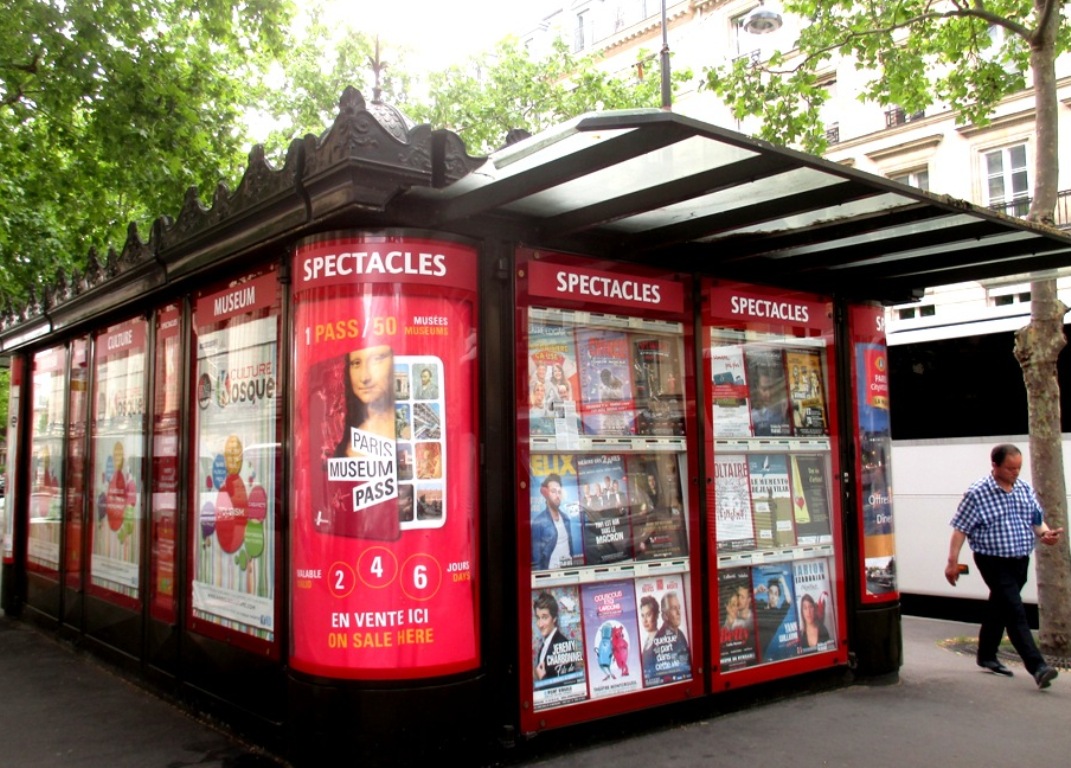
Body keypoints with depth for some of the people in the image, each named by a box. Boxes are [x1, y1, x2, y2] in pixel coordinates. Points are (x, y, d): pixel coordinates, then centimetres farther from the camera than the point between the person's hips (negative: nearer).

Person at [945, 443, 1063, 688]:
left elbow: (1037, 519, 15)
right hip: (994, 562, -6)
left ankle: (986, 656, 33)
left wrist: (1045, 533, -9)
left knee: (999, 608, 18)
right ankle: (1037, 666, -14)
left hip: (1020, 560, 7)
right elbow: (960, 528, -11)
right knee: (1015, 612, -12)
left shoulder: (1025, 489, 5)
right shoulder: (977, 493, -13)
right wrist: (952, 562, -13)